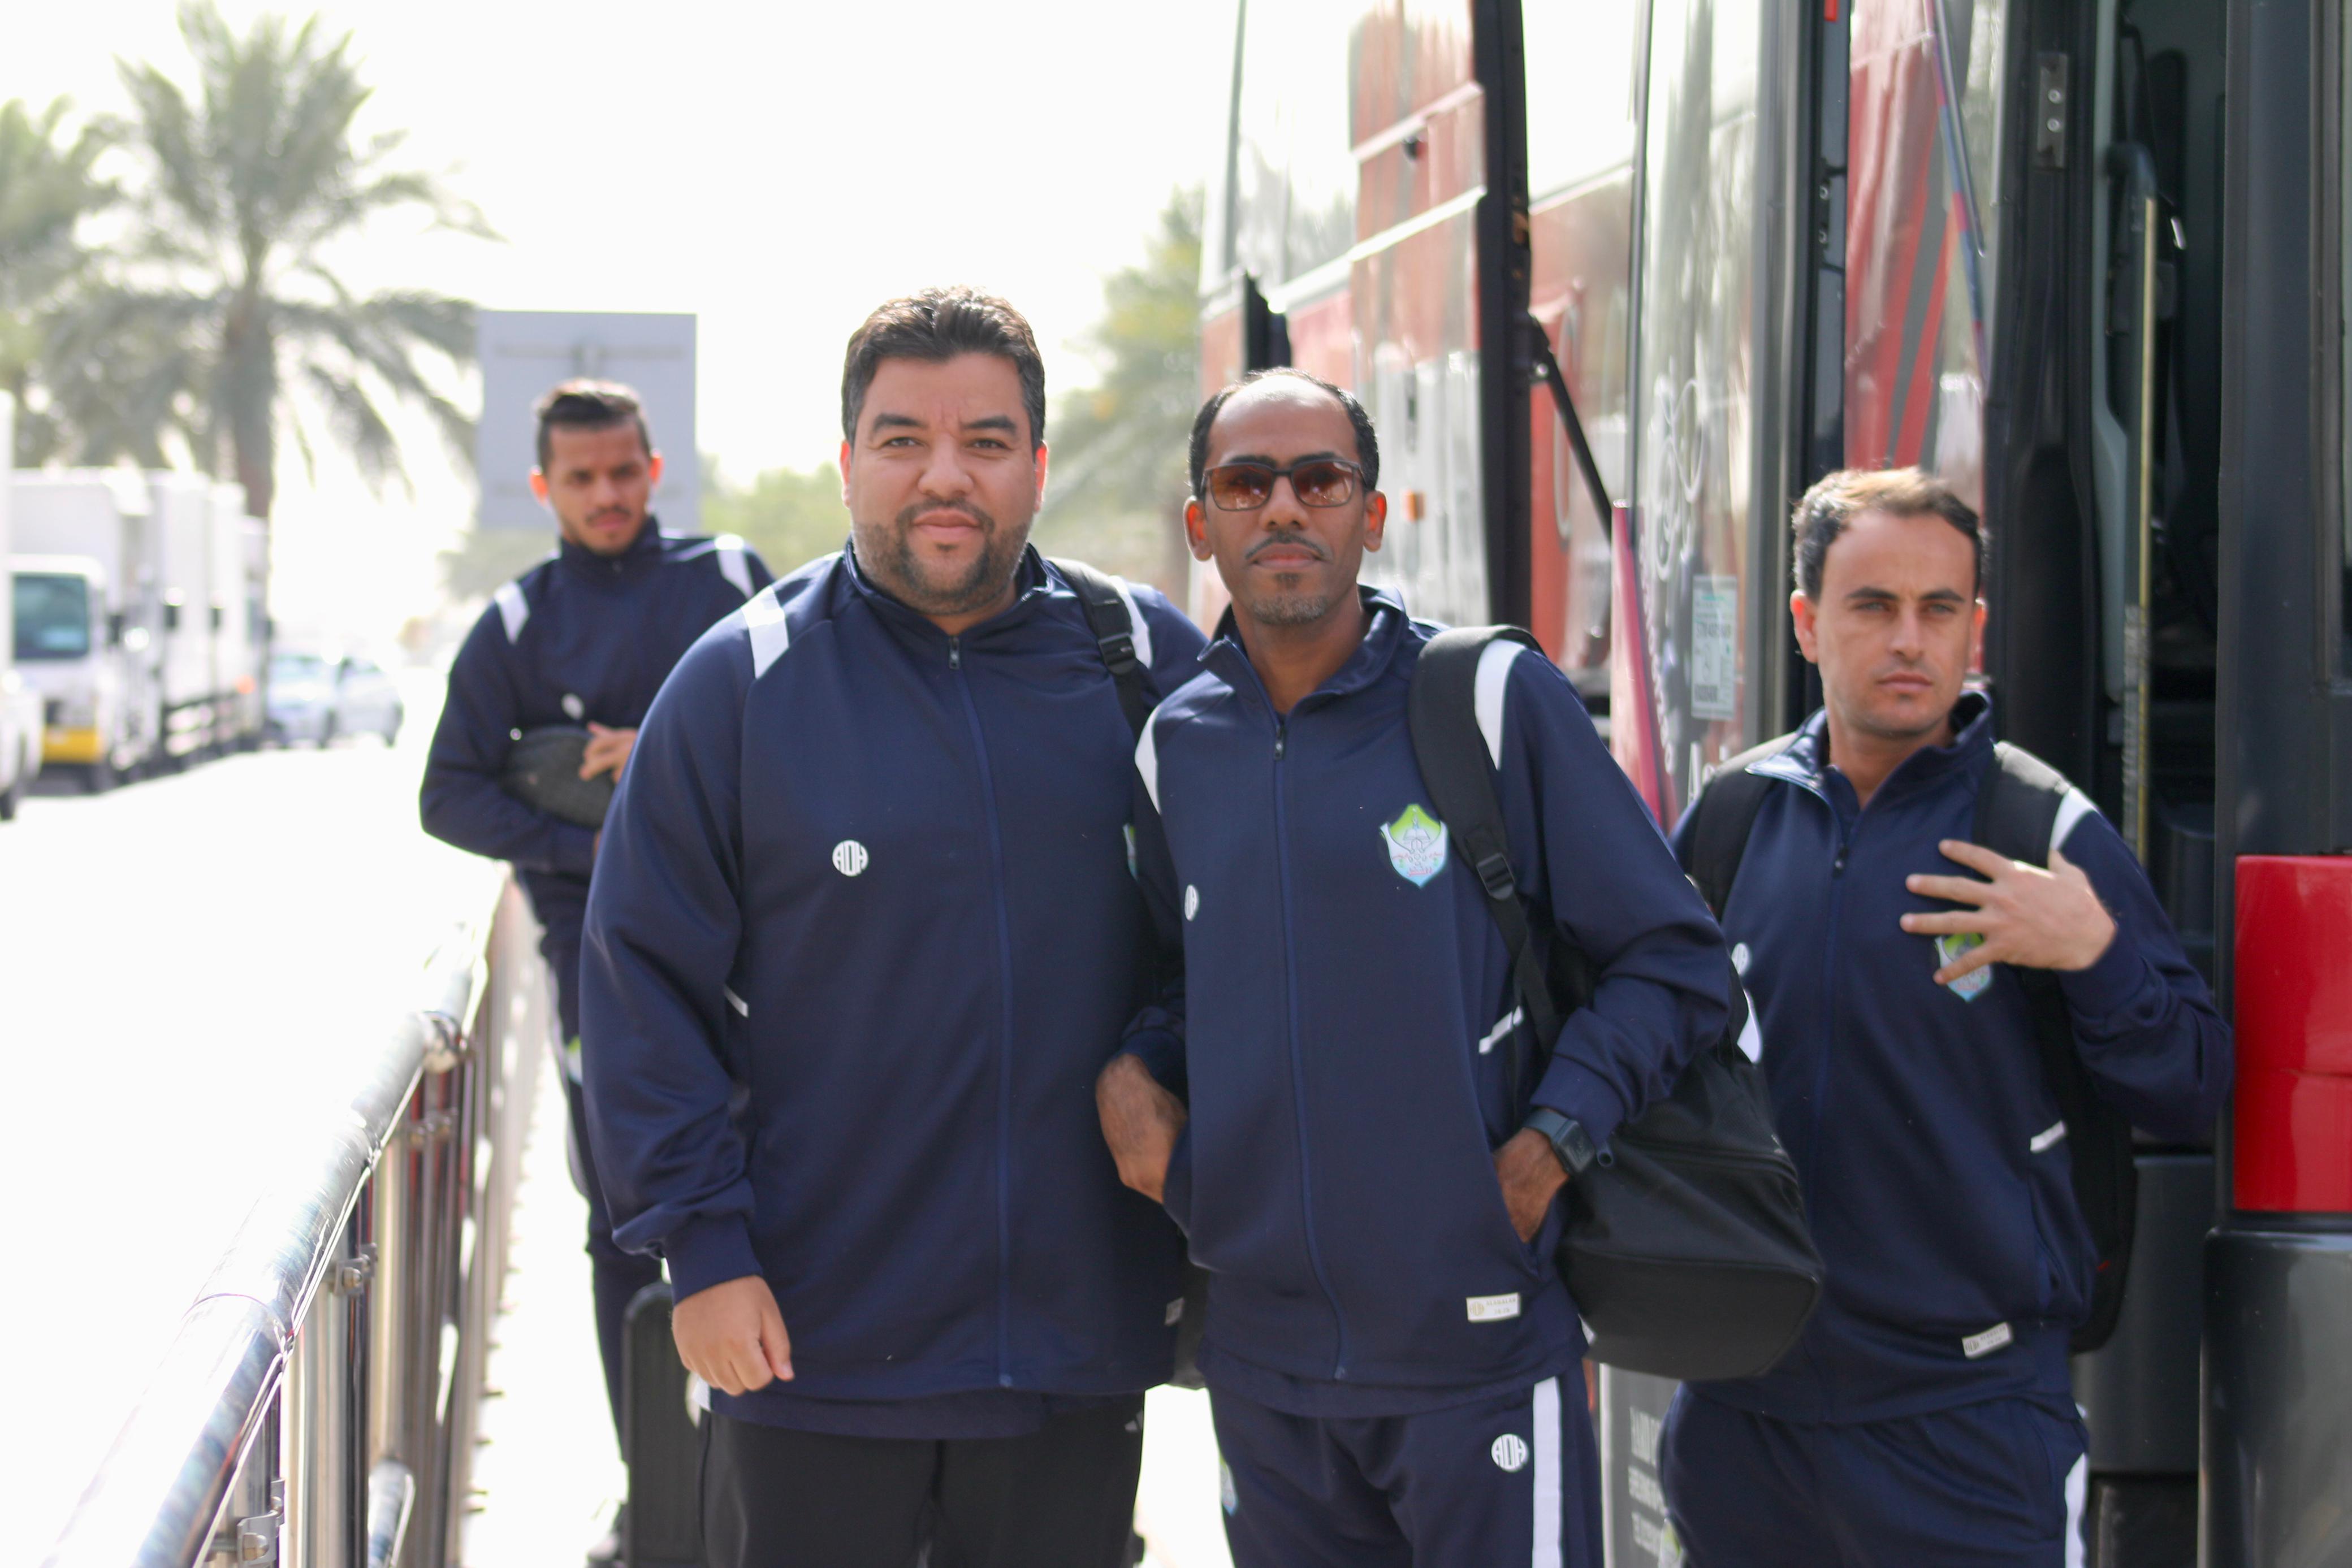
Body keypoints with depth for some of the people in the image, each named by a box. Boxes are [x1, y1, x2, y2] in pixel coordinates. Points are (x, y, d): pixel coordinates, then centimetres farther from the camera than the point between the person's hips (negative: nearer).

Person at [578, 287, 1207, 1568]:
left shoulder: (1151, 668, 4)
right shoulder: (741, 682, -2)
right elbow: (646, 982, -3)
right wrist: (702, 1244, -9)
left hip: (1080, 1352, 2)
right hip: (810, 1347, -2)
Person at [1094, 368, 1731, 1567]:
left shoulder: (1492, 700, -5)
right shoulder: (1174, 747, 8)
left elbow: (1676, 964, -3)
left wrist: (1545, 1145, -13)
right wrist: (1129, 1073, 5)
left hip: (1478, 1345, -4)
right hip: (1265, 1354, 4)